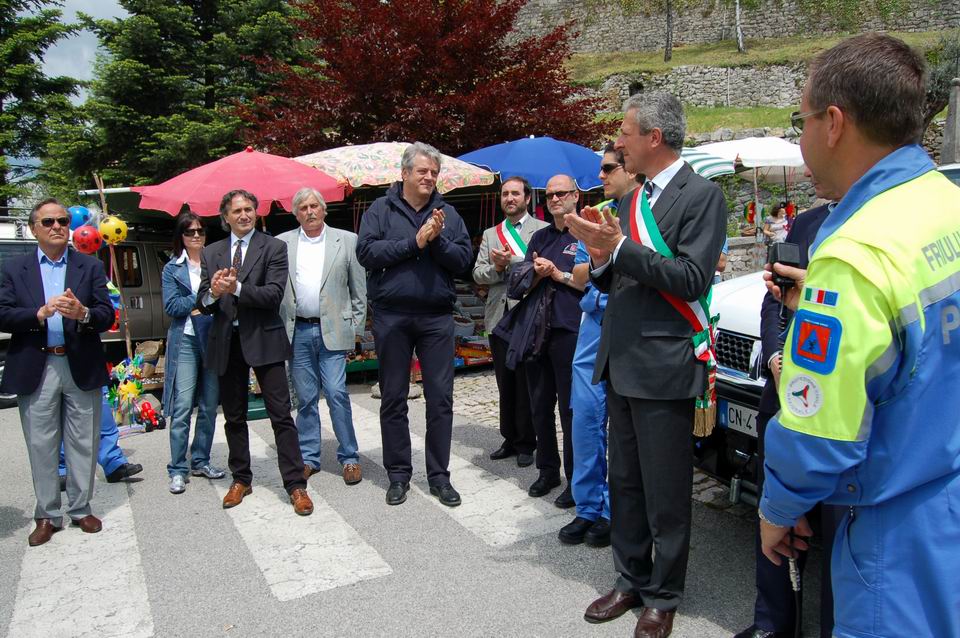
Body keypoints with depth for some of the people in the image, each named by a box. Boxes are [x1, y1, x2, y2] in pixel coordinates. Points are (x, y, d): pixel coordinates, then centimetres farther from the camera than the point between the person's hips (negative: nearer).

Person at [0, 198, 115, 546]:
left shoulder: (91, 266, 5)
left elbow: (107, 316, -3)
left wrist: (83, 313, -23)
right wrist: (39, 314, -20)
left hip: (81, 367, 0)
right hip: (35, 370, 0)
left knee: (83, 444, 8)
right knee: (41, 446, 7)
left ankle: (81, 509, 23)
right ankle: (47, 516, 21)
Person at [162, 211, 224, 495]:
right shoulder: (172, 269, 5)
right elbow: (172, 306, -5)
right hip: (186, 341, -2)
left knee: (209, 406, 9)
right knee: (182, 407, -3)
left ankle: (201, 461, 22)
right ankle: (178, 470, 6)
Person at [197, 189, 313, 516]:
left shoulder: (273, 247, -2)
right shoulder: (211, 253, 10)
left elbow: (274, 294, -13)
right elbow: (202, 303, 4)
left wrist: (236, 288, -24)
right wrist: (213, 293, -18)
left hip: (263, 339, -4)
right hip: (226, 342, 4)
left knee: (281, 415, -3)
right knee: (234, 416, 14)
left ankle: (295, 484, 4)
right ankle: (241, 479, 29)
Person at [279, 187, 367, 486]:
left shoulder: (347, 241, 3)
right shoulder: (282, 243, 6)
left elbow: (359, 290, 5)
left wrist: (355, 327, 1)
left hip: (332, 330, -2)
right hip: (298, 331, 2)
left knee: (336, 394, -6)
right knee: (305, 397, 9)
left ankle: (349, 458, 7)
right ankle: (308, 458, 20)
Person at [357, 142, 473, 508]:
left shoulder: (447, 213, 9)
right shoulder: (380, 210, 4)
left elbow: (464, 259, 0)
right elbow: (366, 252, -11)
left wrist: (437, 241, -16)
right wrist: (414, 242, -14)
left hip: (436, 316, 1)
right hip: (391, 316, -1)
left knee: (440, 399, 4)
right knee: (393, 399, 8)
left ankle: (439, 475, 18)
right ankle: (398, 474, 22)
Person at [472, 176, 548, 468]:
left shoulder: (544, 230, 0)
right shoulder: (490, 234, 16)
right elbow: (478, 274, 9)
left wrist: (509, 262, -15)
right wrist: (497, 267, -10)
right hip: (498, 316, 5)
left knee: (525, 382, 1)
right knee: (504, 383, 12)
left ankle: (526, 443, 15)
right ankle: (510, 439, 24)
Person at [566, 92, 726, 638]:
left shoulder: (701, 195, -9)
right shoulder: (632, 200, 14)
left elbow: (692, 278, -19)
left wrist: (619, 248, -20)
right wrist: (602, 258, -4)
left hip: (665, 366, -8)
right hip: (621, 362, 8)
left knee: (665, 492, 6)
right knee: (625, 484, 18)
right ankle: (631, 581, 34)